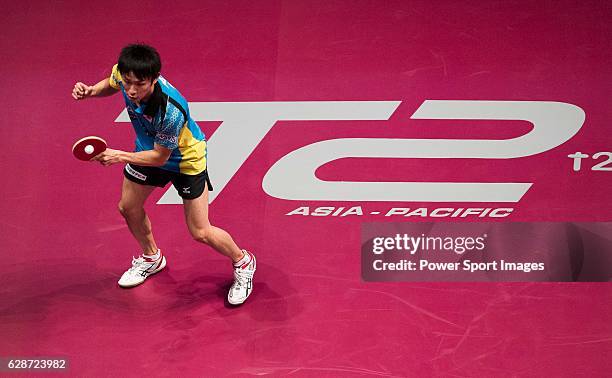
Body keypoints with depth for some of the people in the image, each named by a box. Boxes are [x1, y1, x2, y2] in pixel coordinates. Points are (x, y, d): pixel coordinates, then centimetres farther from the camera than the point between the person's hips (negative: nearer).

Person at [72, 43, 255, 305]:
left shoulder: (171, 110, -42)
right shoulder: (123, 73, -24)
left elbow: (160, 157, -29)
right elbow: (111, 84, 3)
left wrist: (119, 156, -36)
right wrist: (92, 90, -18)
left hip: (185, 159, -7)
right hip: (149, 148, 7)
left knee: (200, 232, -3)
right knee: (128, 207, 18)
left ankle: (242, 262, 26)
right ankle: (152, 258, 46)